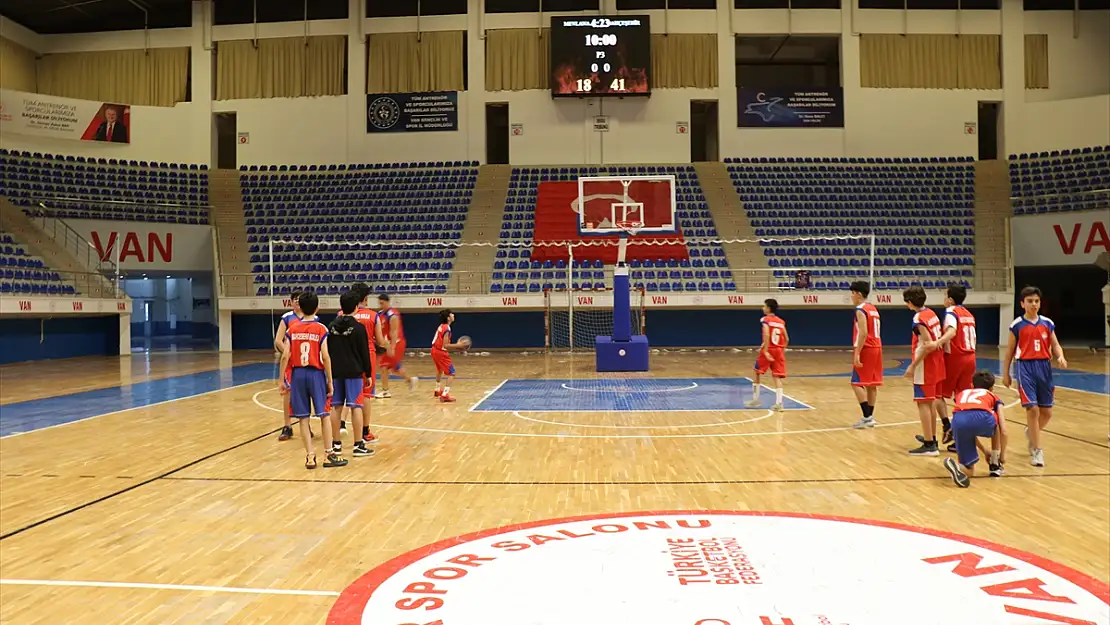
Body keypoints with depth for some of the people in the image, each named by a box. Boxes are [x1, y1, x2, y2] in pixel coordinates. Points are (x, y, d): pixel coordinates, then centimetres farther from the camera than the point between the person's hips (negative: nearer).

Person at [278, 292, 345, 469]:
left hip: (298, 374, 3)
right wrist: (330, 381, -3)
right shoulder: (321, 329, -5)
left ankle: (310, 456, 7)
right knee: (325, 415, 7)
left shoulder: (293, 329, 4)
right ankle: (329, 455, 8)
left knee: (303, 417, 6)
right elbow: (325, 357, -10)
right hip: (315, 373, -2)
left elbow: (285, 356, 0)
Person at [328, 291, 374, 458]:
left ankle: (336, 444, 14)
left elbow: (327, 351, 9)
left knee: (336, 407, 9)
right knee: (355, 406, -2)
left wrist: (330, 371, 16)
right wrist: (368, 373, 2)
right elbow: (364, 353, -6)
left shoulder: (332, 326, 5)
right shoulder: (358, 327, -8)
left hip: (336, 372, 4)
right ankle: (358, 445, -1)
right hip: (354, 372, -4)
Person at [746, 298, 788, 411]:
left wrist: (765, 351, -22)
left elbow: (767, 335, -20)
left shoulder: (765, 319, -5)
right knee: (777, 376, 3)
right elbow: (787, 339, 10)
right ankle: (778, 403, -8)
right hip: (779, 350, 5)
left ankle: (755, 400, 17)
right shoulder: (781, 321, 12)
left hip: (768, 350, -4)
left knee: (757, 373, 12)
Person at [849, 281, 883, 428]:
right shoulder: (873, 308, 17)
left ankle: (867, 417, -10)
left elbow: (863, 333, -21)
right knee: (872, 383, 11)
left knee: (857, 383, -6)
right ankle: (870, 417, 14)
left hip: (866, 349, -9)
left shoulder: (860, 310, -12)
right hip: (876, 347, 9)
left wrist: (857, 353, -22)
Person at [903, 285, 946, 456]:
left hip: (926, 365, -9)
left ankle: (929, 445, -5)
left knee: (923, 403, -5)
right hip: (937, 363, 9)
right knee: (931, 402, 18)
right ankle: (932, 439, 27)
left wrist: (913, 366, -20)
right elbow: (937, 340, 13)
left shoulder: (918, 318, -16)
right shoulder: (932, 314, 10)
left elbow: (928, 345, -22)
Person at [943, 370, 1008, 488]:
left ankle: (956, 466, -17)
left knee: (969, 471, 16)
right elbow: (1003, 431, 27)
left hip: (958, 420, 2)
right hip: (982, 418, -2)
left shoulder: (962, 394, 42)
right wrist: (1003, 453, 42)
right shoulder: (994, 397, 34)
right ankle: (995, 465, 36)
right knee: (996, 424, 39)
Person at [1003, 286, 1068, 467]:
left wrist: (1061, 357, -12)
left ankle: (1031, 432, 40)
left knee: (1047, 412, 7)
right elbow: (1010, 350, 6)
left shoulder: (1047, 323, 7)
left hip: (1044, 366, 4)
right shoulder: (1017, 325, 0)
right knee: (1033, 409, -10)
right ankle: (1037, 451, 1)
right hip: (1025, 367, -4)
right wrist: (1005, 374, 7)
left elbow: (1055, 345, 10)